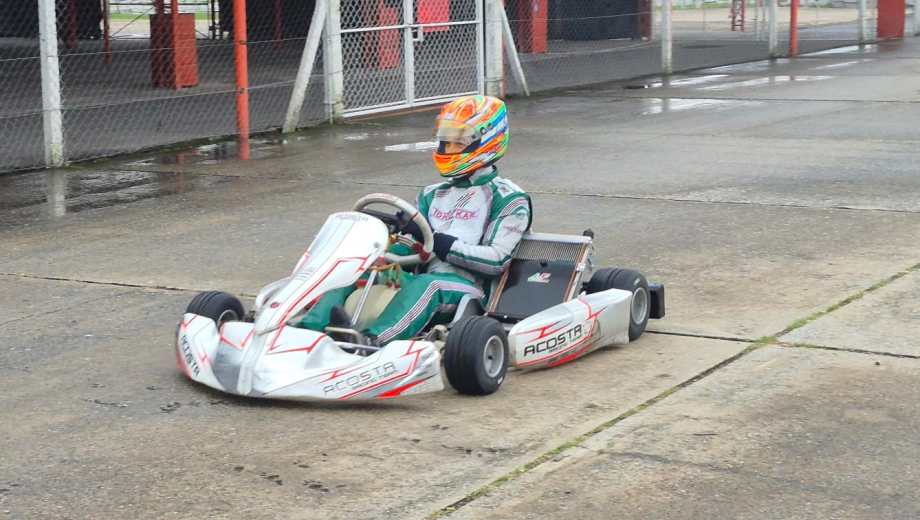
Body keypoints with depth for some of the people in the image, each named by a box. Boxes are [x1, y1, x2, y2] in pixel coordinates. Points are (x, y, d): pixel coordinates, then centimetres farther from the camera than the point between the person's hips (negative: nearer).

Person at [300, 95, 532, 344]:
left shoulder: (508, 198, 5)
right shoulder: (433, 194, 24)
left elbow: (498, 260, -7)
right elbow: (407, 247, 17)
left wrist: (445, 245, -17)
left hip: (464, 288, -6)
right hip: (419, 278, 6)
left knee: (426, 285, -39)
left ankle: (372, 342, -61)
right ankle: (308, 330, -38)